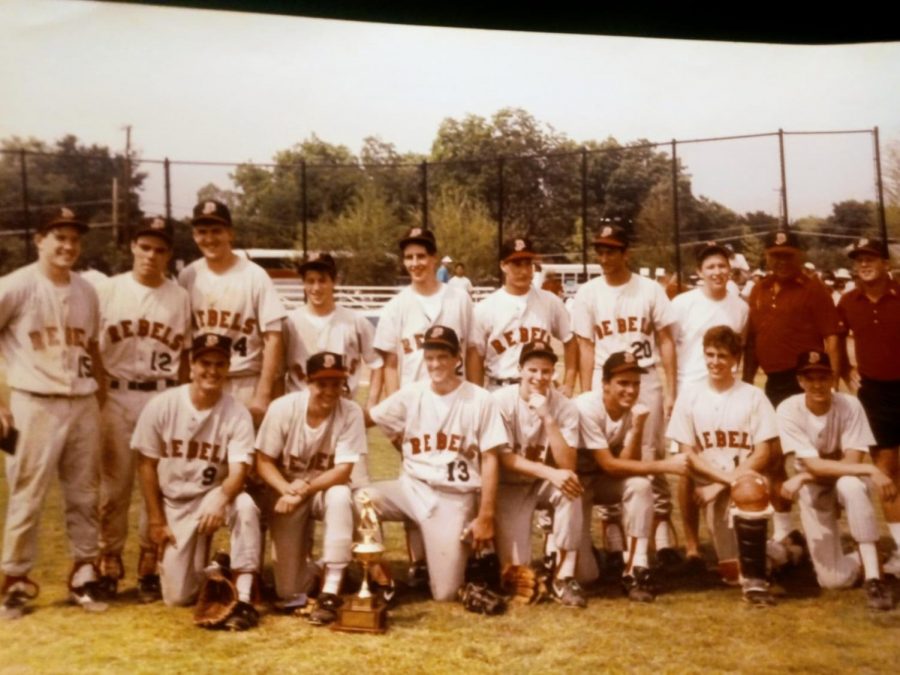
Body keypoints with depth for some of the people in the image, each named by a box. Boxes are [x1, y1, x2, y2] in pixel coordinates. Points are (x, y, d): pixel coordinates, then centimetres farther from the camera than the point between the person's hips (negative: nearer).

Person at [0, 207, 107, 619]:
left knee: (84, 495, 11)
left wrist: (99, 399, 12)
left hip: (83, 404, 5)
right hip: (35, 405, -5)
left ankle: (83, 573, 22)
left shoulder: (86, 291, 10)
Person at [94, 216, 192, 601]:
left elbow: (186, 354, 6)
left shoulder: (179, 297, 4)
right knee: (114, 483, 4)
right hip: (117, 396, 0)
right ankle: (110, 565, 17)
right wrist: (99, 397, -3)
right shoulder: (108, 290, 3)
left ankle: (149, 568, 16)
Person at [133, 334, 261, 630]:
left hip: (214, 496, -1)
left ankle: (244, 600, -31)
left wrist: (220, 500, -43)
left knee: (245, 505, -37)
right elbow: (146, 464, -2)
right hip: (173, 504, 1)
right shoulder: (161, 406, -10)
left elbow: (238, 470, -21)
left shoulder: (237, 414, -13)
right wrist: (156, 520, -3)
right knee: (179, 596, -6)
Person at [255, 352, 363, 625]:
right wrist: (288, 490, -28)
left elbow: (343, 471, -19)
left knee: (340, 496, -38)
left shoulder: (351, 413, -18)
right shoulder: (282, 408, -17)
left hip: (325, 488, 1)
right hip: (284, 489, 0)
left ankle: (330, 592, -30)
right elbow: (263, 462, -12)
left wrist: (305, 488, -32)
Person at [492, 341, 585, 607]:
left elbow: (567, 465, -24)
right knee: (516, 568, -15)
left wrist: (547, 417, -31)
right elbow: (504, 458, -20)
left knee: (570, 488, -35)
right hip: (510, 486, -2)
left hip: (545, 484, 2)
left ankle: (563, 577, -23)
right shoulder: (502, 401, -17)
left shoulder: (565, 407, -13)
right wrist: (550, 472, -34)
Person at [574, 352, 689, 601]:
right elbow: (609, 465, -28)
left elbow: (626, 462, -19)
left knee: (640, 485, -30)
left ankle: (635, 571, -20)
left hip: (605, 478, 5)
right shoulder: (586, 407, -27)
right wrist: (664, 465, -32)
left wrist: (637, 429, -33)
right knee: (584, 574, -15)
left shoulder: (634, 410, -11)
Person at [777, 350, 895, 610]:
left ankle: (873, 575, -31)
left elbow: (852, 461, -21)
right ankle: (865, 560, 24)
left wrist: (802, 477, -29)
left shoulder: (849, 405, -17)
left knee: (850, 485, -40)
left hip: (846, 483, 0)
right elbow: (813, 464, -26)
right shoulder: (788, 411, -19)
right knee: (834, 579, -11)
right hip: (814, 492, 0)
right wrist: (870, 470, -36)